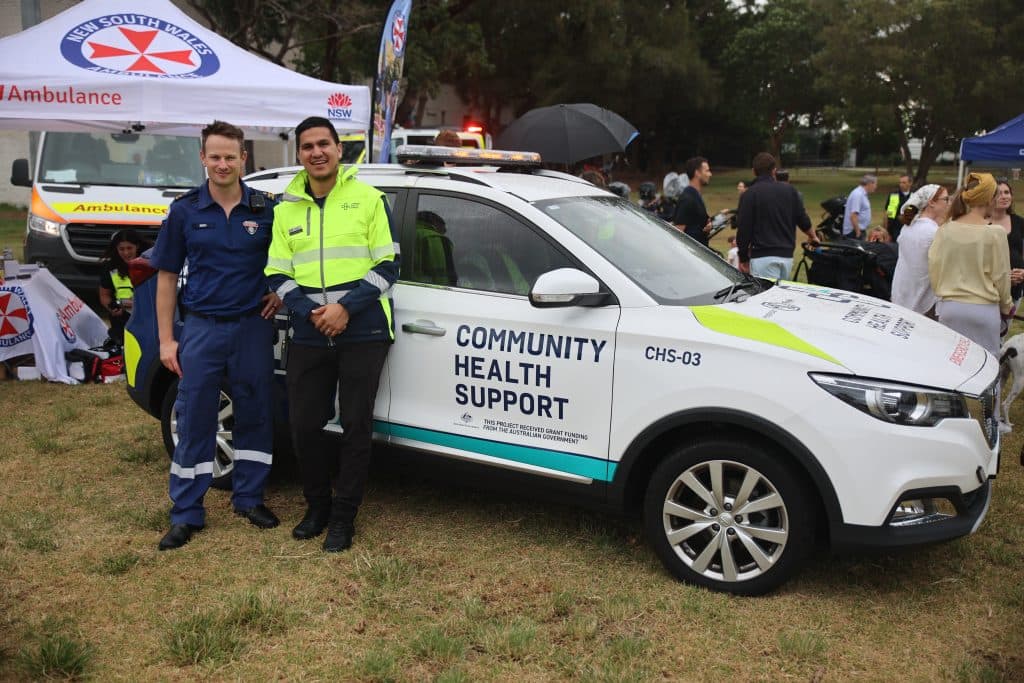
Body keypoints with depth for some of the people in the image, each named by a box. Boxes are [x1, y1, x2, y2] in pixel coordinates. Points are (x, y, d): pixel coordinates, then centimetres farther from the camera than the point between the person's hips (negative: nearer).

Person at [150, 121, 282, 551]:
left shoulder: (266, 208, 0)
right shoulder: (185, 210, 0)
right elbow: (166, 276, 4)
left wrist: (280, 292, -5)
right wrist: (166, 339, -1)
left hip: (253, 327, 1)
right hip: (201, 328, 0)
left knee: (254, 416, 9)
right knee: (194, 421, 4)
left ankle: (249, 498, 25)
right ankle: (186, 514, 14)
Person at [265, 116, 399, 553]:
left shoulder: (369, 199, 1)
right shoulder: (286, 209, 11)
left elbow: (387, 266, -3)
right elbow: (276, 275, 8)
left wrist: (346, 307, -15)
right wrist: (310, 311, -10)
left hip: (362, 333, -3)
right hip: (308, 336, 3)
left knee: (356, 426, 1)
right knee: (304, 426, 6)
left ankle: (343, 516, 15)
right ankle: (317, 506, 27)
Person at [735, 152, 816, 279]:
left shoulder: (750, 194, -5)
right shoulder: (789, 190, 10)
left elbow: (744, 229, -8)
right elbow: (804, 221, 13)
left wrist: (743, 258, 1)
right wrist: (813, 237, 33)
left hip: (763, 256, -6)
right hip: (787, 255, 6)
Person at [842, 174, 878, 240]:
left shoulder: (862, 194, 15)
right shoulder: (858, 195, -18)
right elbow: (853, 216, -25)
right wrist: (858, 232, -23)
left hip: (859, 230, 10)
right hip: (854, 232, -10)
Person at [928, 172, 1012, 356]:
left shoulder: (944, 231, -3)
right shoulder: (995, 233, -10)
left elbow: (934, 271, 4)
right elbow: (1001, 276, -2)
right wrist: (1006, 306, 15)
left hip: (950, 307, 3)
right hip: (984, 310, -3)